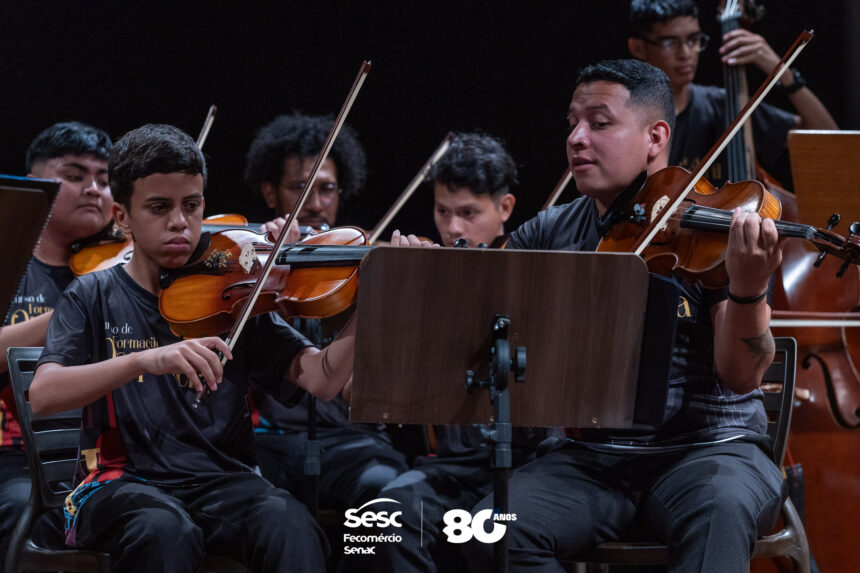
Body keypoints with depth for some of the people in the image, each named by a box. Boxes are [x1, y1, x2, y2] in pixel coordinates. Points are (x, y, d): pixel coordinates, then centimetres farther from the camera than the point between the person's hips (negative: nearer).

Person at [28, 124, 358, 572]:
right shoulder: (93, 298, 6)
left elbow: (322, 380, -2)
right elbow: (43, 395, -12)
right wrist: (145, 359, -28)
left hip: (220, 480, 1)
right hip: (122, 482, -1)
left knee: (291, 526, -33)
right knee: (165, 531, -37)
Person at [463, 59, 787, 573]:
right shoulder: (552, 233, 9)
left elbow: (741, 376, -14)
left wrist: (748, 290, -32)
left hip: (710, 447, -4)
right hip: (594, 458, 4)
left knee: (721, 510, -38)